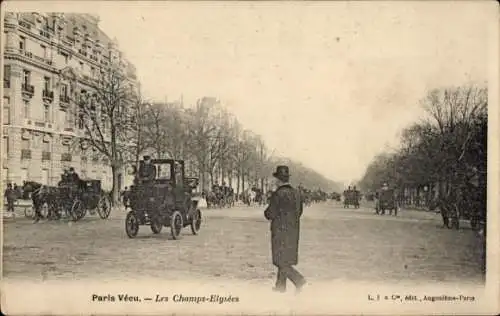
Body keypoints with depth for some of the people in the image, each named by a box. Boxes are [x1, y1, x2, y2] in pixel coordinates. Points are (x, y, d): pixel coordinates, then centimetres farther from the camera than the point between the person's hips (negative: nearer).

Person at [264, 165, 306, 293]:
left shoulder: (277, 194, -18)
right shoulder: (296, 193, 5)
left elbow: (270, 214, -16)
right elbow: (299, 211, 15)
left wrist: (266, 213, 5)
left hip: (281, 231, -8)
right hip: (293, 231, 8)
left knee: (282, 262, 0)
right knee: (286, 259, 18)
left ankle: (299, 281, -14)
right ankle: (281, 285, 26)